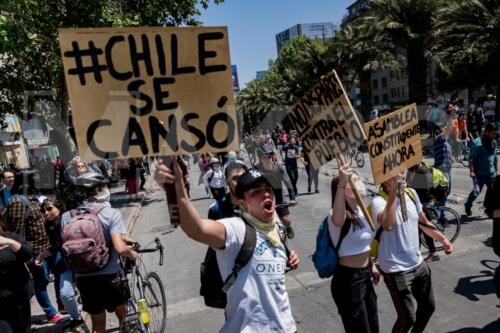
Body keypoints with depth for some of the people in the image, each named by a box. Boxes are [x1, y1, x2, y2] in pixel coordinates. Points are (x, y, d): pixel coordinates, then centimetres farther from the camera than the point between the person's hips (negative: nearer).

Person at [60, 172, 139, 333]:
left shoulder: (66, 217, -4)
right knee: (123, 315, 23)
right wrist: (132, 254, -4)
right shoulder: (110, 213, -17)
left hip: (84, 279, 3)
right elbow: (120, 248, -24)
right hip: (110, 276, -3)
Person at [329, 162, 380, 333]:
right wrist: (341, 184, -60)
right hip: (347, 280, -8)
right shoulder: (341, 215, -24)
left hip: (364, 276, 9)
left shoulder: (361, 210, 3)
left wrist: (371, 265, 23)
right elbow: (337, 221, -51)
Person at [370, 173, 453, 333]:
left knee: (428, 307, 24)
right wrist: (393, 191, -43)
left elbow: (423, 222, 16)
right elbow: (388, 225, -44)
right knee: (407, 319, -1)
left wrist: (443, 239, 7)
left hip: (418, 264, 8)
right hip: (396, 270, -7)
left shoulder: (411, 194, 0)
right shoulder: (379, 201, -22)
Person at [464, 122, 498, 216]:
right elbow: (471, 158, -15)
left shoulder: (494, 143, 7)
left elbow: (495, 158, 17)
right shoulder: (477, 143, -14)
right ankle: (468, 205, 15)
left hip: (491, 173, 6)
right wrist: (472, 171, -21)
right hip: (479, 173, -6)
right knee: (476, 191, -13)